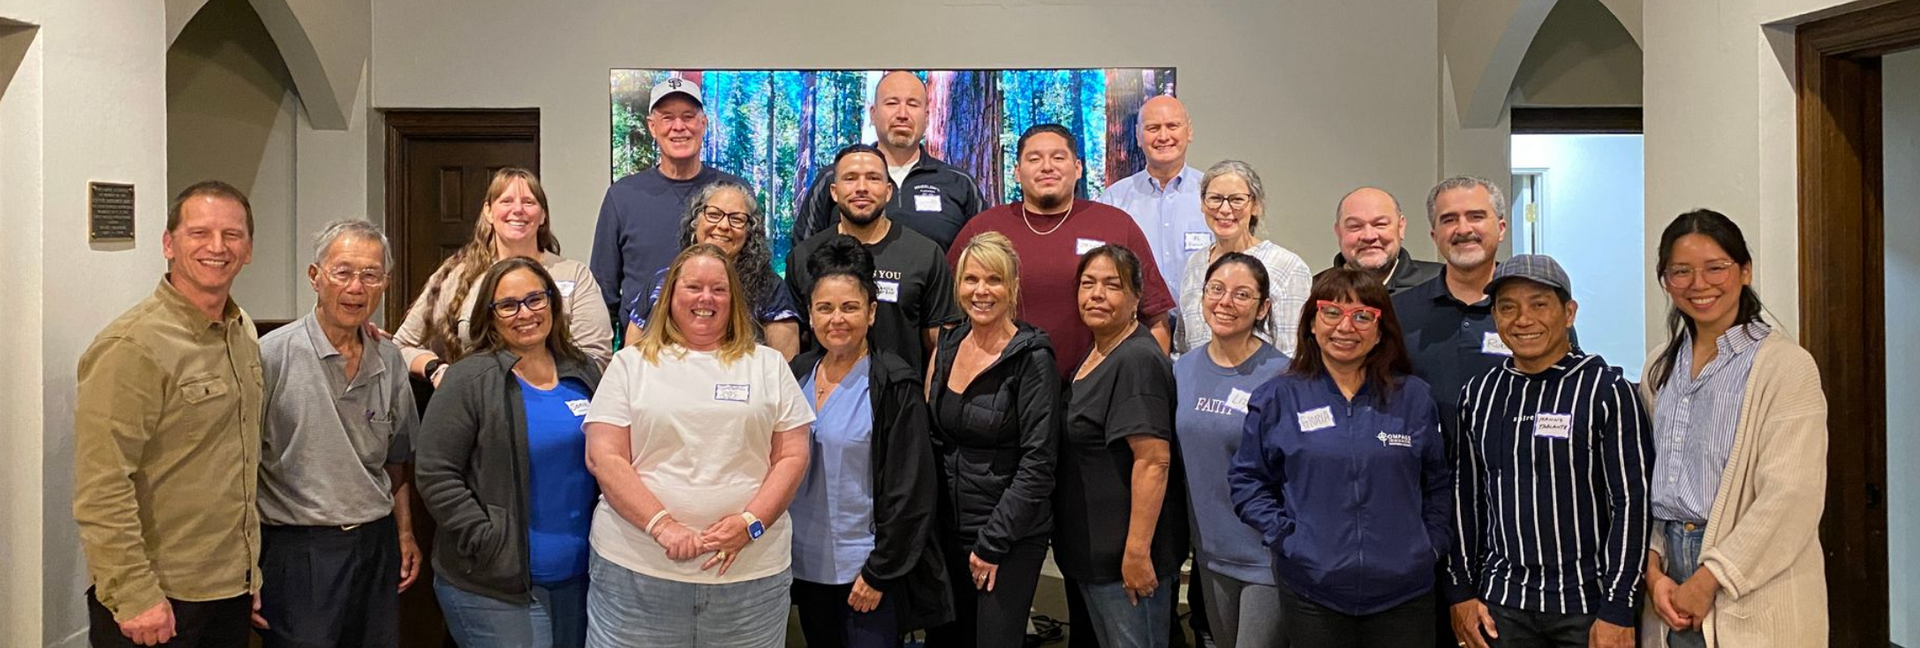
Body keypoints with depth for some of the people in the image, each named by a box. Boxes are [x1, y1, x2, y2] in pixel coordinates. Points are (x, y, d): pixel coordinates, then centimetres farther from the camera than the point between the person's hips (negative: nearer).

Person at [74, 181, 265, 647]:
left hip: (231, 591, 7)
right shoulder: (132, 346, -16)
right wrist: (135, 596, -20)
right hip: (156, 602, -7)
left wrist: (251, 571, 16)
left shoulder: (244, 334, 8)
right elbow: (101, 490, -19)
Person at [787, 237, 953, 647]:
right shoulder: (797, 374, 6)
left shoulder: (895, 385, -11)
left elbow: (909, 490, -12)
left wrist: (879, 572, -14)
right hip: (806, 564, 6)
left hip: (868, 568, -5)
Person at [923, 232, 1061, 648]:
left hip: (1011, 536, -6)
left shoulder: (1032, 358, -13)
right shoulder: (948, 346, 5)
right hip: (948, 528, 6)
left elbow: (1038, 463, -15)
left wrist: (994, 542, -15)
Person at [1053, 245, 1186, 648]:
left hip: (1126, 555, -10)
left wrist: (1137, 551, -26)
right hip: (1092, 552, 10)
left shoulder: (1137, 361, -19)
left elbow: (1153, 461, -24)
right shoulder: (1096, 357, 12)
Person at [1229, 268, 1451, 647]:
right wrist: (1283, 535, -6)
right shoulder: (1278, 398, 0)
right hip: (1312, 591, -1)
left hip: (1404, 590, 1)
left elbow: (1438, 484, 12)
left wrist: (1431, 543, 2)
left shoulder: (1413, 398, 4)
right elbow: (1247, 480, 5)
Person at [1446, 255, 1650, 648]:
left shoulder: (1606, 390, -7)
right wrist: (1461, 591, 8)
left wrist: (1618, 613, -12)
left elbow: (1631, 501, -9)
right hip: (1502, 603, 4)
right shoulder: (1477, 394, 6)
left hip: (1588, 602, -4)